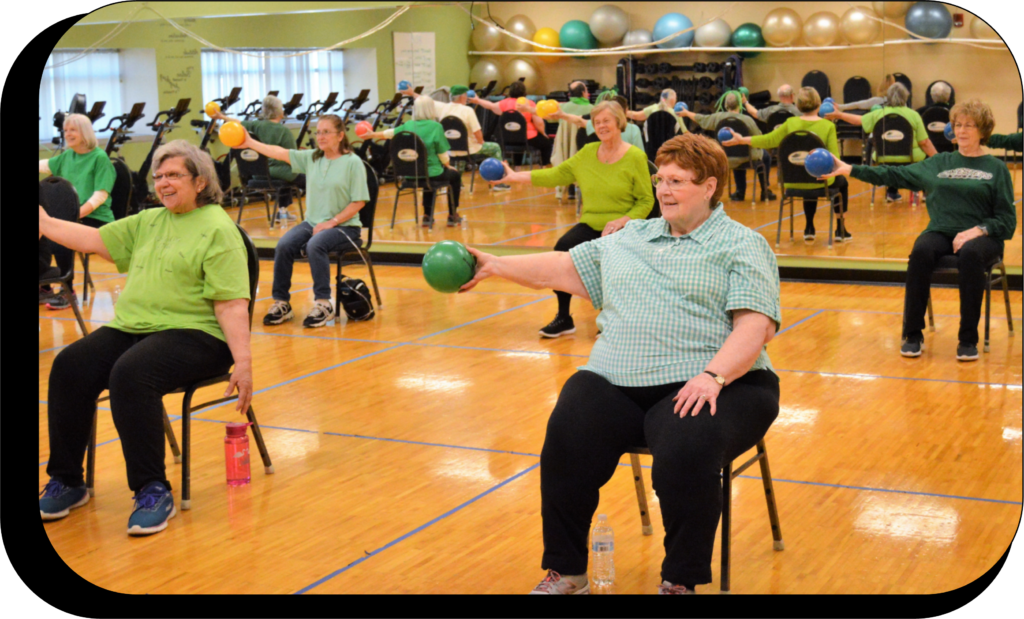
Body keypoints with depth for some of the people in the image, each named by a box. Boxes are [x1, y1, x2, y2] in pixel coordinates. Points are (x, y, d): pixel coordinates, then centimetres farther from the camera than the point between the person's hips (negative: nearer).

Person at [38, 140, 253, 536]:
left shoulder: (218, 229, -4)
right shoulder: (149, 222, 20)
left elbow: (231, 305, -12)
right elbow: (95, 240, 20)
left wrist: (242, 361, -20)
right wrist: (44, 223, 16)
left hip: (193, 334, -7)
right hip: (131, 327, 7)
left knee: (130, 374, -33)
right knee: (70, 367, -15)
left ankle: (154, 493, -22)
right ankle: (66, 482, -2)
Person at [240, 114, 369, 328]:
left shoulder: (353, 163, -6)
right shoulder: (311, 158, 10)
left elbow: (359, 202, -9)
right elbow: (280, 153, 4)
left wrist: (332, 222, -16)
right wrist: (250, 143, -7)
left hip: (344, 226, -5)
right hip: (312, 222, 5)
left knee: (315, 245, -34)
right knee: (283, 245, -20)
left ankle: (324, 303, -23)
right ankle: (281, 302, -8)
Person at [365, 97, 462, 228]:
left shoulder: (408, 125, 0)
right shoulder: (436, 127, -15)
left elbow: (389, 133, 18)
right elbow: (442, 154, -11)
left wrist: (372, 135, 37)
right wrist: (448, 166, 10)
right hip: (432, 173, -5)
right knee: (455, 175, 25)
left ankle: (427, 216, 38)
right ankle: (452, 216, 27)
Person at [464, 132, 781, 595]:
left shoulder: (742, 245, 6)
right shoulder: (628, 239, 24)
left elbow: (755, 324, -6)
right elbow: (566, 269, 24)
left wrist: (712, 377, -22)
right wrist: (494, 266, 15)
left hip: (694, 386, -4)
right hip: (616, 383, 4)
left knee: (685, 451, -35)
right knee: (567, 441, -24)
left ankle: (681, 581, -13)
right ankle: (565, 573, -6)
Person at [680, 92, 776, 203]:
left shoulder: (717, 117, -9)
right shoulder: (747, 120, -19)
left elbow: (700, 119, 9)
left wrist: (686, 113, 27)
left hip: (726, 159, 4)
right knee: (766, 156, 26)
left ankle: (740, 192, 40)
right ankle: (765, 191, 30)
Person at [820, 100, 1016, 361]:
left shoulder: (996, 169, 9)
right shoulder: (939, 163, 17)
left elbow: (1007, 219, 4)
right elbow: (894, 174, 14)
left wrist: (978, 230, -15)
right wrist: (849, 170, 6)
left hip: (980, 236, -2)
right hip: (941, 232, 2)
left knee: (970, 254, -37)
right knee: (921, 251, -32)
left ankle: (968, 340, -26)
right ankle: (913, 335, -22)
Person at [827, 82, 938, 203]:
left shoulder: (878, 114, 0)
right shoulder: (913, 115, -7)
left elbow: (859, 120, 17)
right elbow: (924, 142, -8)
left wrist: (838, 115, 31)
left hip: (884, 161, 3)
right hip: (910, 161, -3)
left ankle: (892, 191, 44)